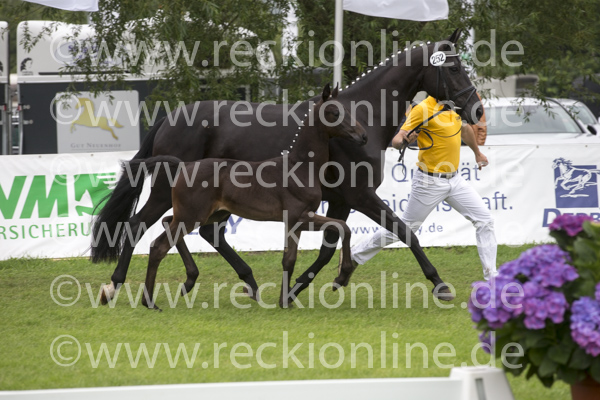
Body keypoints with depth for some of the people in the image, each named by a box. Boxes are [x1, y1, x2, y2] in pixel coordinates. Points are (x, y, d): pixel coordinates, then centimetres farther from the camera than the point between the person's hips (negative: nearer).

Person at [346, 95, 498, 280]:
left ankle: (491, 277, 4)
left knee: (485, 220, -1)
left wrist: (477, 153, 40)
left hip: (454, 180, 7)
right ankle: (354, 256, 17)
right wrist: (404, 140, -45)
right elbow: (396, 140, -21)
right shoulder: (423, 109, -17)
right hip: (430, 182, -7)